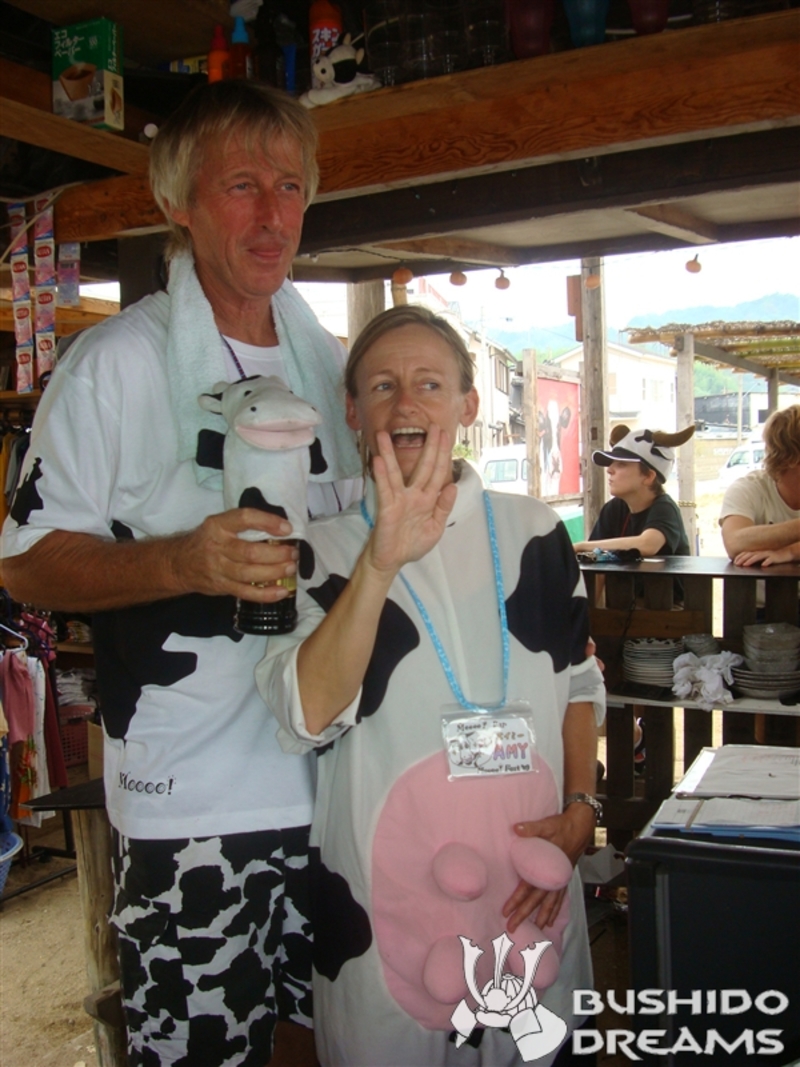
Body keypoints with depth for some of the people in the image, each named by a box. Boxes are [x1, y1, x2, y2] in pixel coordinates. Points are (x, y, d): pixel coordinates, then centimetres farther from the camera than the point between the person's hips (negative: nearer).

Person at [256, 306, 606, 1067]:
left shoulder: (534, 533, 2)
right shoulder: (322, 550, -5)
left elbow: (580, 685, 10)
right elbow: (306, 715, -20)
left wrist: (580, 810, -3)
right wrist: (380, 562, -30)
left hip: (531, 887, 2)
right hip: (382, 898, -2)